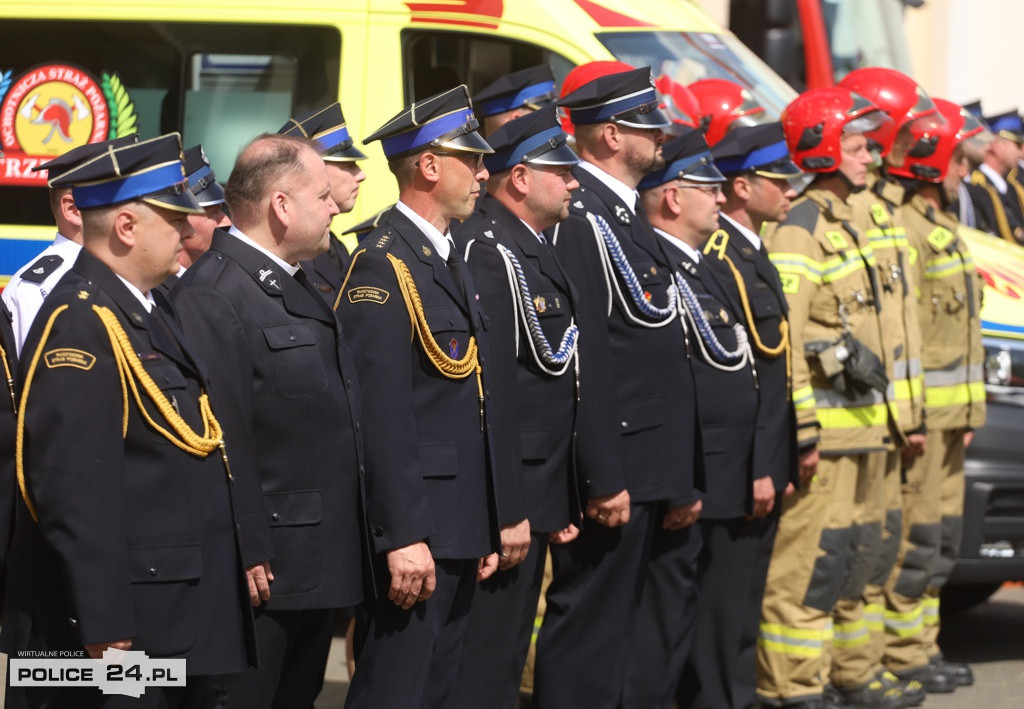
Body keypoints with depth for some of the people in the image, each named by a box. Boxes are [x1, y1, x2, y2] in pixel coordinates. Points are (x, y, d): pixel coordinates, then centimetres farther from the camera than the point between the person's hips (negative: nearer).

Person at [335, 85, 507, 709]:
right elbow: (382, 416, -21)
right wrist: (402, 538, -24)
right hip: (413, 533, -10)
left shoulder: (452, 261, 17)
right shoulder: (383, 269, -14)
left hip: (462, 534, 10)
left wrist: (502, 515, 18)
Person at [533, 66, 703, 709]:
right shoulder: (579, 218, -16)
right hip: (615, 466, -10)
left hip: (646, 468, 10)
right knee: (591, 622, -6)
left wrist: (677, 479, 21)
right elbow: (584, 360, -22)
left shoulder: (625, 214, 17)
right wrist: (604, 479, -24)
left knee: (617, 622, 15)